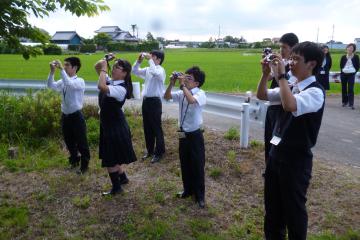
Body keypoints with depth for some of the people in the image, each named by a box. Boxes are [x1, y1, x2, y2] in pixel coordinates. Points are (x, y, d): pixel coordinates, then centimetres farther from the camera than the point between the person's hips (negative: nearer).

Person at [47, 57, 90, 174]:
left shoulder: (80, 81, -13)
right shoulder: (63, 81, 6)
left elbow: (69, 84, -32)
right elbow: (51, 85, -6)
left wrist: (61, 69, -30)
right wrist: (52, 71, -16)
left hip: (76, 116, -6)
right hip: (65, 115, 7)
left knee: (81, 142, 4)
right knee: (69, 141, 19)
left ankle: (84, 165, 22)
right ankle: (74, 160, 41)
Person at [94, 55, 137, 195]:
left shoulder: (121, 89, -24)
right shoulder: (111, 81, 1)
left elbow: (101, 87, -40)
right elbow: (97, 67, 9)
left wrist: (104, 69, -28)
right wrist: (104, 62, -8)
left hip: (115, 126, -9)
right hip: (109, 124, 9)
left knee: (110, 158, 3)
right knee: (114, 155, 23)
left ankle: (116, 187, 20)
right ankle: (123, 178, 42)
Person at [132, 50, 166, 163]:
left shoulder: (160, 70, -11)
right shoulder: (147, 69, 11)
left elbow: (154, 72, -33)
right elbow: (134, 71, 17)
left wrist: (150, 60, -23)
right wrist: (139, 60, 3)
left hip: (155, 101, -8)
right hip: (145, 100, 8)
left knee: (156, 128, 1)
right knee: (147, 127, 15)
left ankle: (159, 152, 15)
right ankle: (150, 150, 30)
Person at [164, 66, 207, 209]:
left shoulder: (201, 94, -15)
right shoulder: (182, 93, 3)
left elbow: (191, 100, -35)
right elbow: (166, 97, 2)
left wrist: (182, 85, -27)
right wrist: (172, 83, -11)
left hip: (195, 135, -6)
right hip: (183, 134, 6)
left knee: (197, 166, 5)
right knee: (185, 164, 17)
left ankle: (200, 195, 21)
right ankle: (188, 190, 36)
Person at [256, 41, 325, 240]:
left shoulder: (315, 92, -18)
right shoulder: (291, 87, 6)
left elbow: (290, 105, -37)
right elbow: (262, 95, 13)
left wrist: (280, 75, -27)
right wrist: (266, 73, -2)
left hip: (296, 158, -8)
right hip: (277, 152, 8)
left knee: (293, 208, 10)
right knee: (272, 203, 22)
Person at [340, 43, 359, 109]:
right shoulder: (343, 57, 2)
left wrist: (354, 71, -3)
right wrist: (342, 70, 0)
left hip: (351, 75, -2)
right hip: (343, 74, 2)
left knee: (351, 89, -7)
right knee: (344, 89, 8)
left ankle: (351, 104, -6)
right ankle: (345, 102, 21)